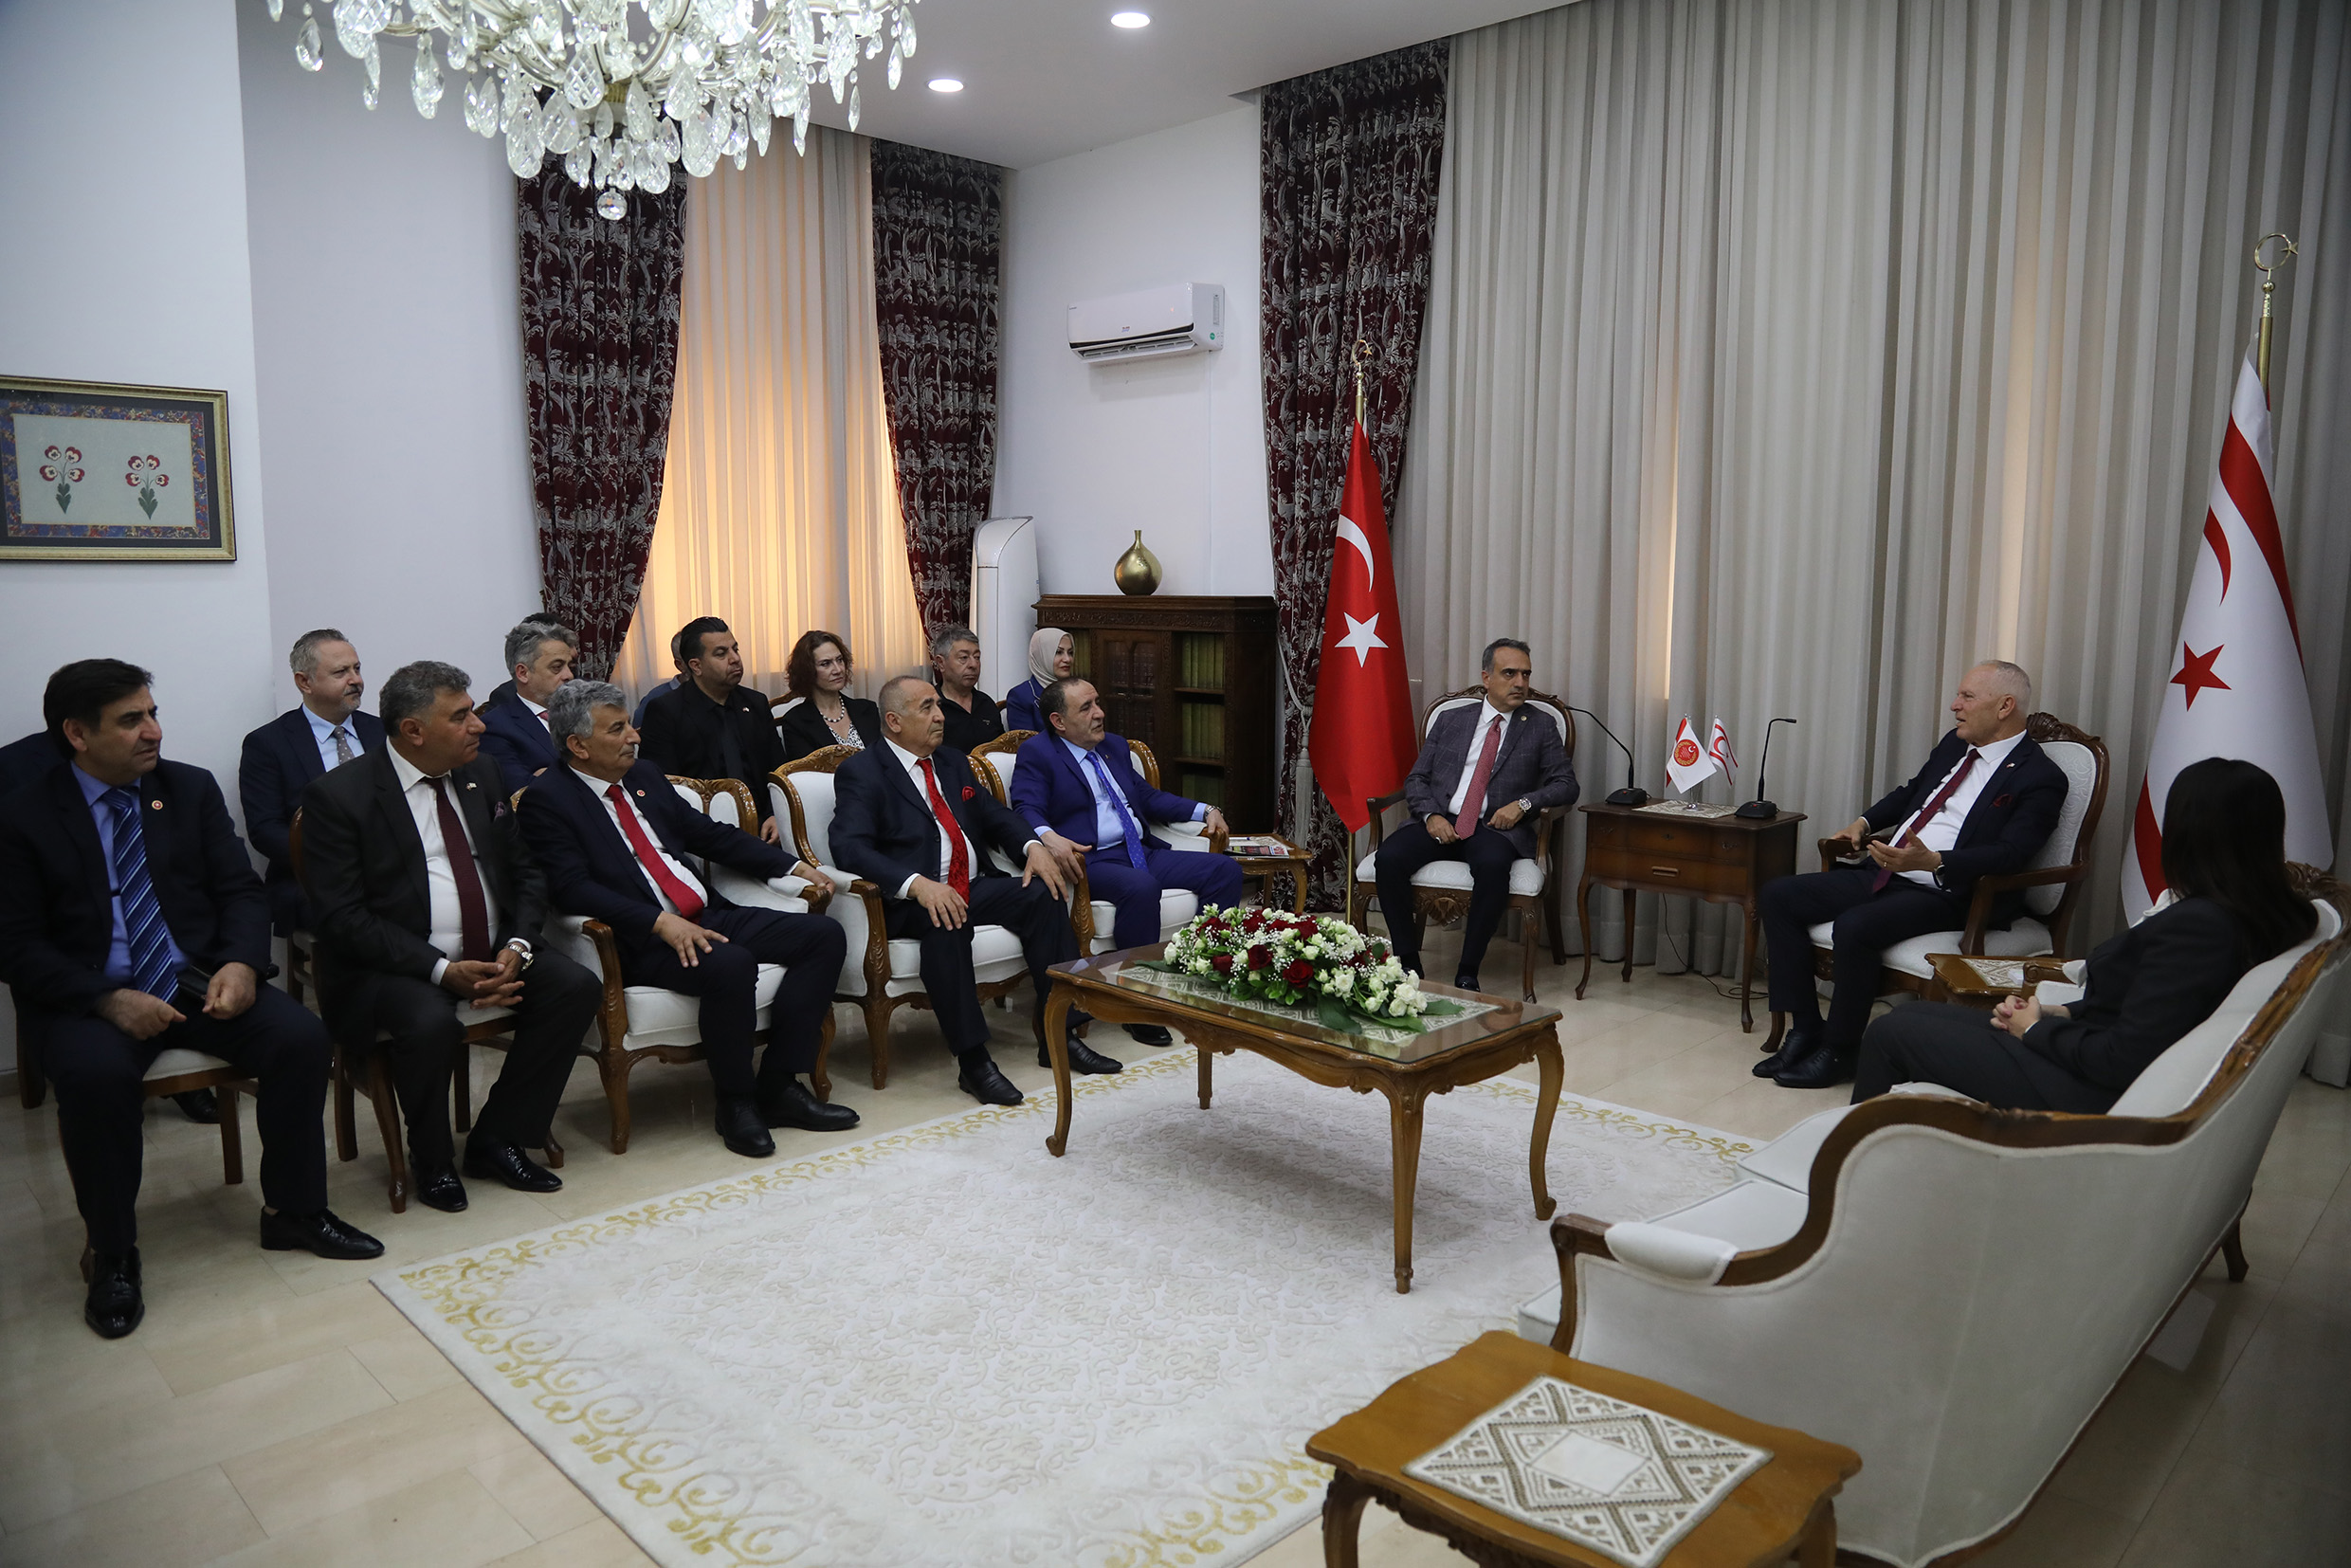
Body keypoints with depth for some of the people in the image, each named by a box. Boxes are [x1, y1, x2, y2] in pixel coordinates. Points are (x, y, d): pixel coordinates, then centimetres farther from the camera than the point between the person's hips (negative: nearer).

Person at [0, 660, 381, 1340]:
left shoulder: (193, 789, 7)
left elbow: (241, 891, 6)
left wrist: (242, 963, -14)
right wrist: (109, 1001, -19)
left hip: (199, 982, 3)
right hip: (89, 997, -3)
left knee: (302, 1037, -22)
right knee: (95, 1074, -34)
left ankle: (292, 1211, -2)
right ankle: (113, 1254, -10)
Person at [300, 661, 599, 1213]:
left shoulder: (482, 775, 9)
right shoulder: (338, 796, -9)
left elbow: (525, 873, 12)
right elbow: (341, 917, -15)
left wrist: (515, 948, -8)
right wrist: (443, 970, -24)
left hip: (493, 956, 6)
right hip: (393, 965, -5)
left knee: (577, 985, -18)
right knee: (431, 1022, -35)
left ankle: (496, 1140, -3)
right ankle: (432, 1160, -4)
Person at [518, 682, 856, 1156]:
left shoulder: (643, 775, 17)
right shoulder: (546, 800, -5)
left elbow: (707, 832, 23)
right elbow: (571, 888, -16)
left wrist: (792, 865, 14)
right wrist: (661, 922, -27)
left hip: (708, 917, 8)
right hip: (643, 941, -8)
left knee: (824, 934, -7)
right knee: (730, 964, -36)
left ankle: (779, 1085, -7)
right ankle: (735, 1102, -13)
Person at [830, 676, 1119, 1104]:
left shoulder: (954, 763, 19)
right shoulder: (861, 773, -5)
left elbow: (996, 818, 21)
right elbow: (850, 847, -19)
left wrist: (1033, 846, -3)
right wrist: (917, 884, -34)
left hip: (975, 887, 7)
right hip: (909, 902, -7)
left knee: (1044, 894, -17)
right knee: (947, 922, -38)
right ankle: (972, 1061, -31)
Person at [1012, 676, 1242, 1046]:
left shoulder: (1115, 745, 22)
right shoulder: (1037, 752, 0)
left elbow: (1147, 796, 29)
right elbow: (1027, 809, -12)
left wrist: (1205, 811, 17)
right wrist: (1048, 836, -35)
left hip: (1142, 852, 8)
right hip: (1090, 860, -8)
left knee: (1226, 869, -8)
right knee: (1141, 887, -38)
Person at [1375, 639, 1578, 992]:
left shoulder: (1541, 729, 13)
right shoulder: (1450, 720, 16)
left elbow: (1566, 784, 6)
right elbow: (1416, 778, 12)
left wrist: (1524, 803, -12)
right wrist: (1431, 815, -8)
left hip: (1495, 827, -2)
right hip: (1439, 823, 2)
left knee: (1493, 864, -37)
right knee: (1389, 856, -27)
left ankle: (1467, 972, -24)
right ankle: (1409, 962, -13)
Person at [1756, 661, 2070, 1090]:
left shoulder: (2039, 778, -8)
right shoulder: (1954, 745, 16)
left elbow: (2009, 854, -21)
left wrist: (1931, 861, -34)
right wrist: (1864, 822, 17)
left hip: (1946, 894, -9)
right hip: (1886, 873, 9)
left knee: (1855, 926, -34)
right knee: (1778, 896, -5)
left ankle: (1839, 1050, -13)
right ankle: (1805, 1028, -2)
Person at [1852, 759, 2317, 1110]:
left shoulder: (2195, 926, -27)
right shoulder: (2276, 914, 2)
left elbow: (2125, 1060, -27)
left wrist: (2037, 1029, -10)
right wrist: (2058, 1014, 3)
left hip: (2095, 1095, -10)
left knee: (1890, 1033, -1)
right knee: (1917, 1017, 17)